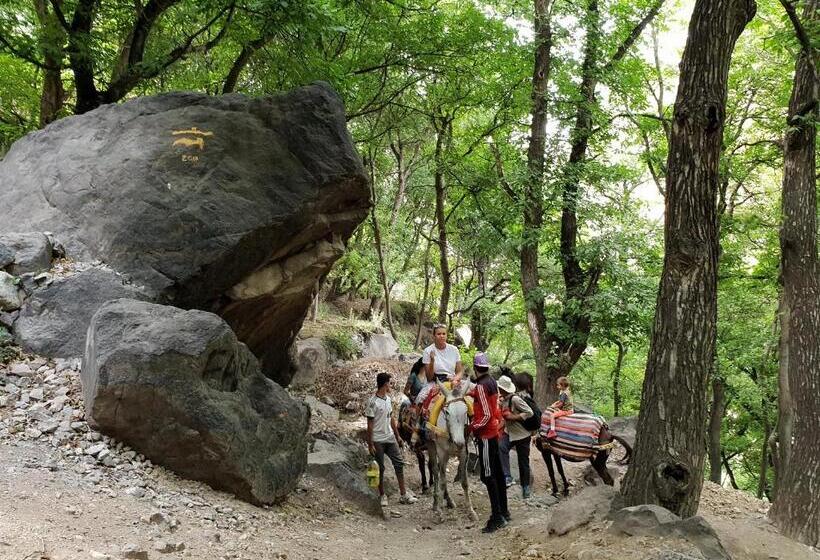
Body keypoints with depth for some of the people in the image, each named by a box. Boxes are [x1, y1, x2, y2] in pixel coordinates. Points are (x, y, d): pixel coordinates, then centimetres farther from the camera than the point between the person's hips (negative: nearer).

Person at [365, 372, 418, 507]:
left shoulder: (388, 399, 8)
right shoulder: (373, 402, -15)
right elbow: (370, 425, -13)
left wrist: (397, 435, 16)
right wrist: (370, 444, -14)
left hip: (390, 438, 7)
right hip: (378, 440, -7)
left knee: (399, 463, 4)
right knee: (380, 468, 3)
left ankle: (403, 494, 10)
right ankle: (382, 496, 17)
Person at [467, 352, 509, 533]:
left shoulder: (481, 386, -19)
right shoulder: (492, 382, 7)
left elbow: (486, 415, -22)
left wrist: (473, 427, -11)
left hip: (485, 434, -9)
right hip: (494, 431, 9)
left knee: (488, 475, -7)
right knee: (497, 472, 15)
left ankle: (497, 516, -6)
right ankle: (503, 510, 24)